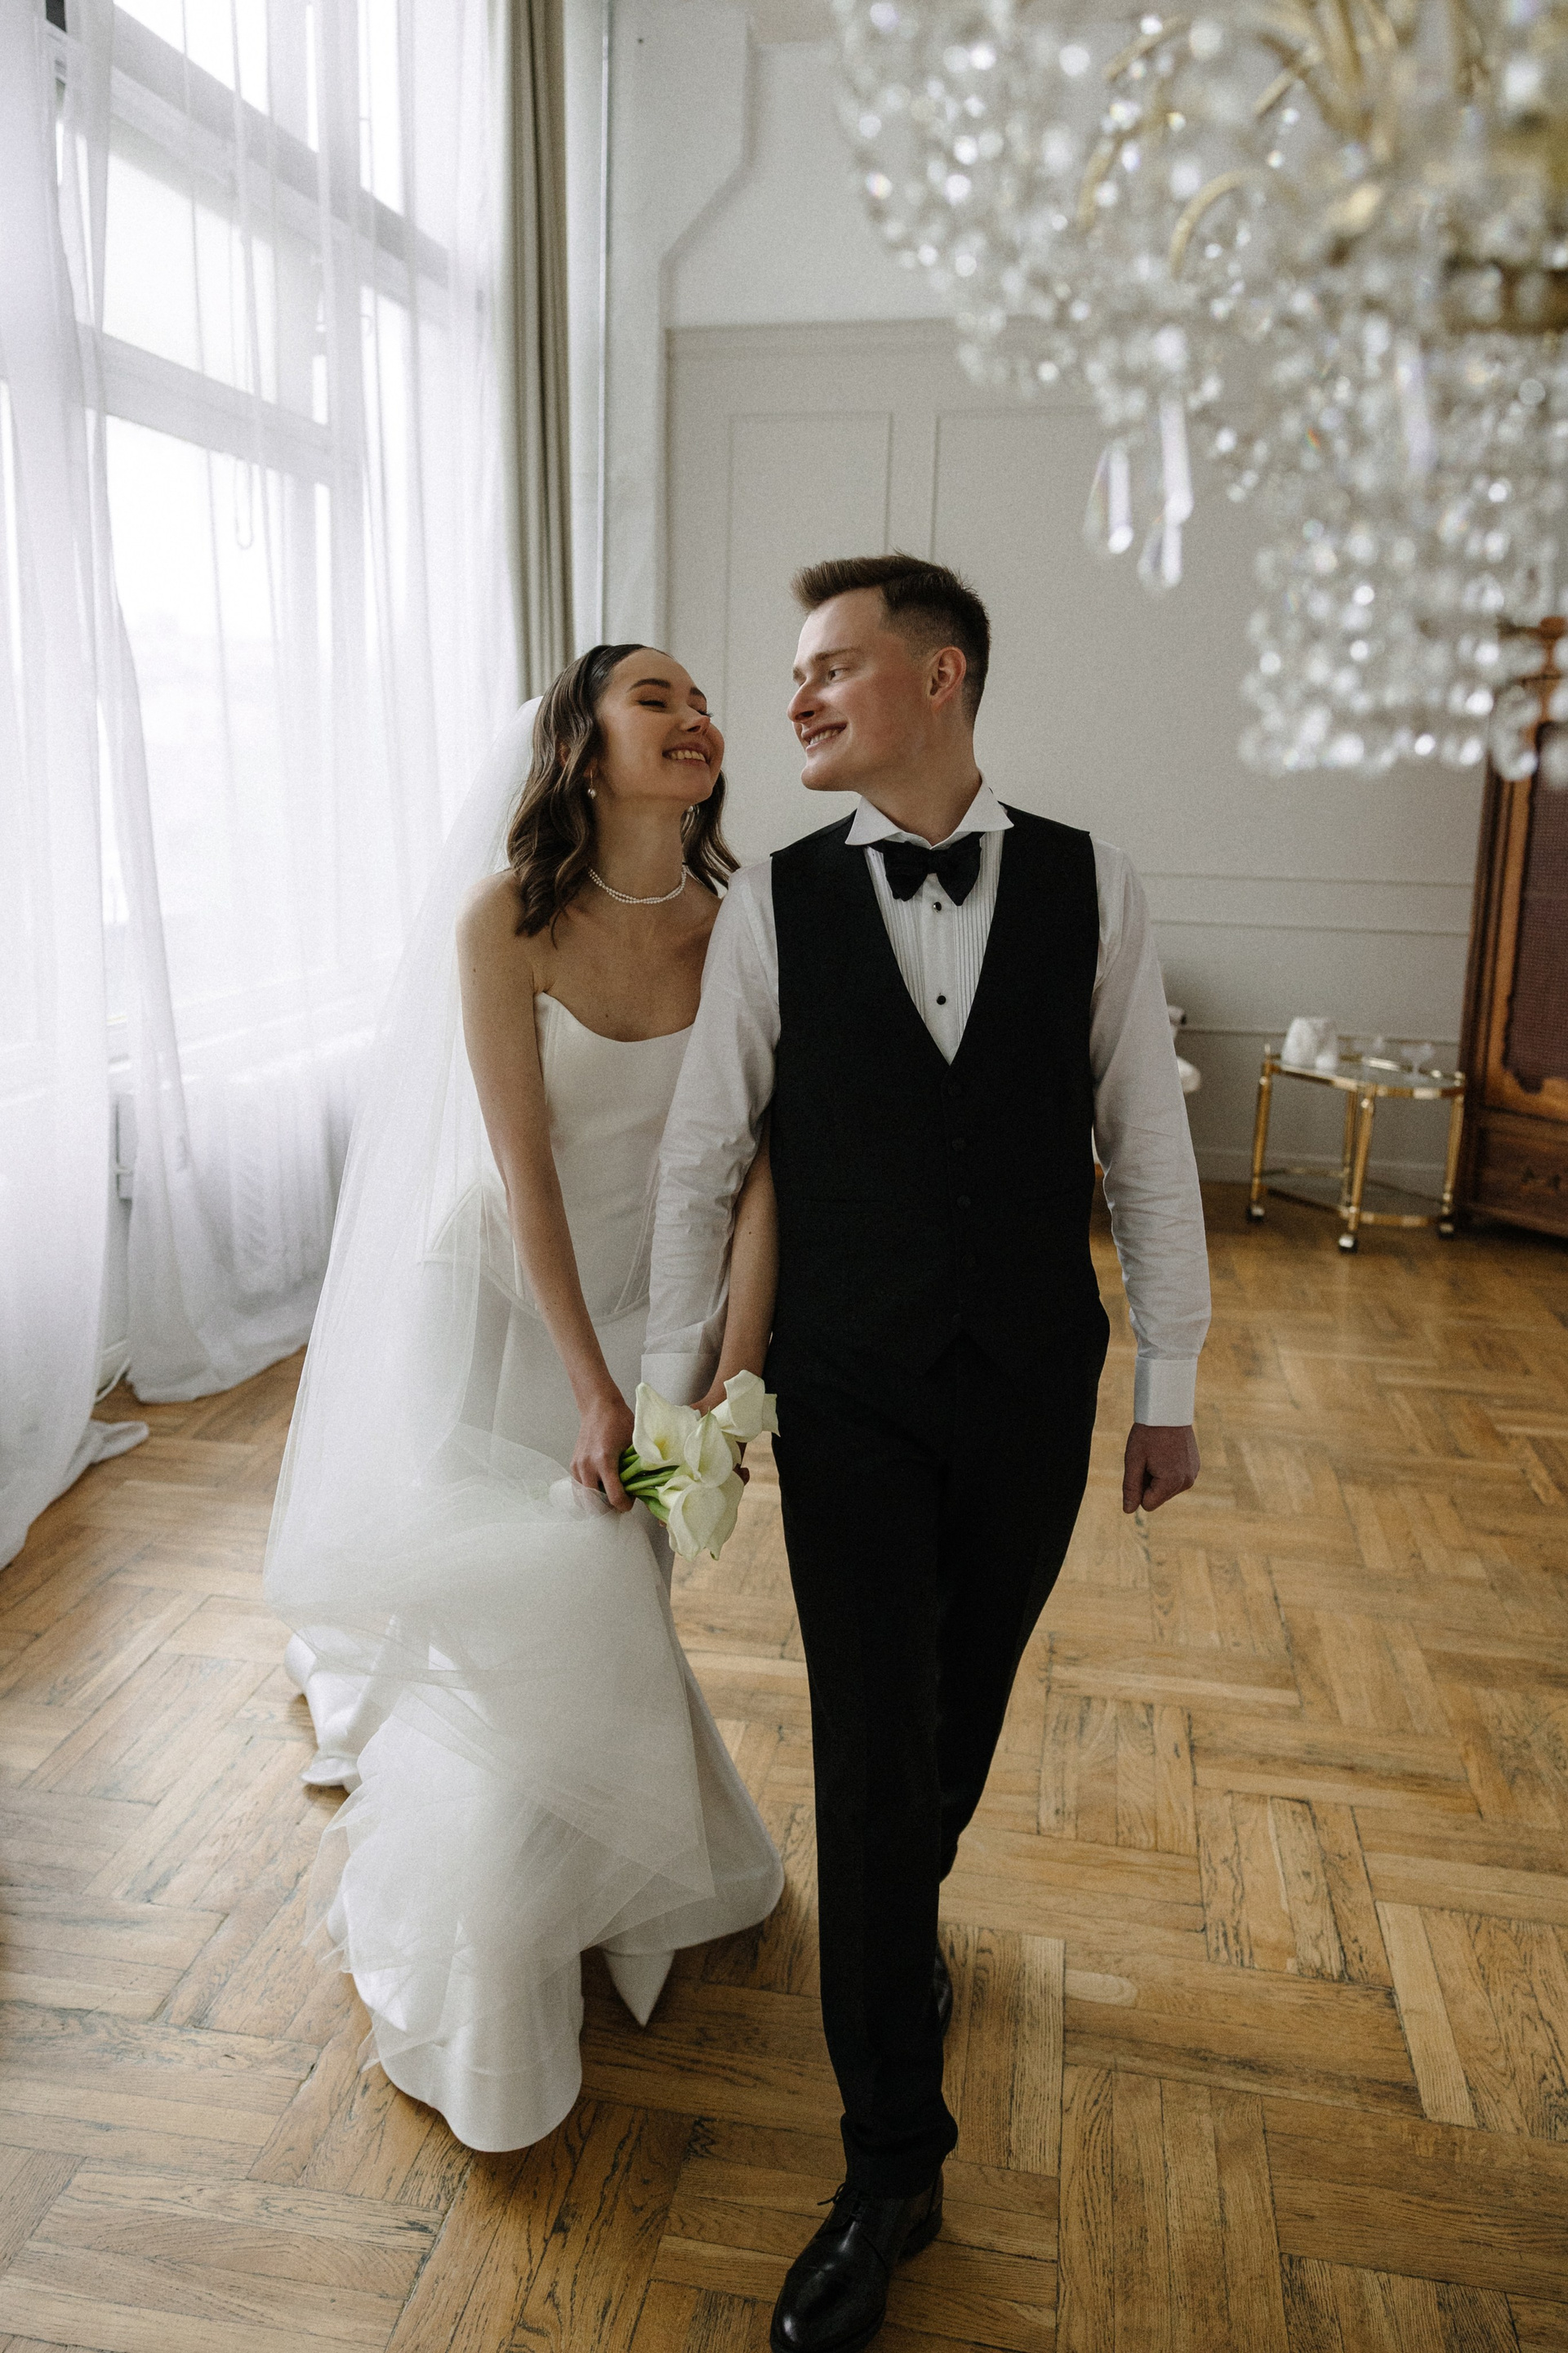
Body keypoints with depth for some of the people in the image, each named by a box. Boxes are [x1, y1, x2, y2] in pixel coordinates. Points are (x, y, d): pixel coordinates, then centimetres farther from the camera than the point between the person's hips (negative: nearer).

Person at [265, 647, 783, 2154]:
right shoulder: (504, 918, -21)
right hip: (496, 1299, -3)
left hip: (635, 1298, 3)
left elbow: (758, 1163, -15)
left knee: (609, 1594, 19)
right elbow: (524, 1167, -21)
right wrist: (593, 1389, -19)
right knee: (522, 1623, 2)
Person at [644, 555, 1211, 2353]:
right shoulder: (772, 905, -6)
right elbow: (700, 1160, -2)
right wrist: (670, 1392, 1)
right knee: (870, 1748, 3)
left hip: (1034, 1392, 2)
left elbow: (1147, 1145, -1)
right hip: (848, 1398, -1)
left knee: (967, 1705, 19)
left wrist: (1167, 1386, 3)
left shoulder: (1089, 888, -5)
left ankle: (903, 1914, 52)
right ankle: (892, 2162, 20)